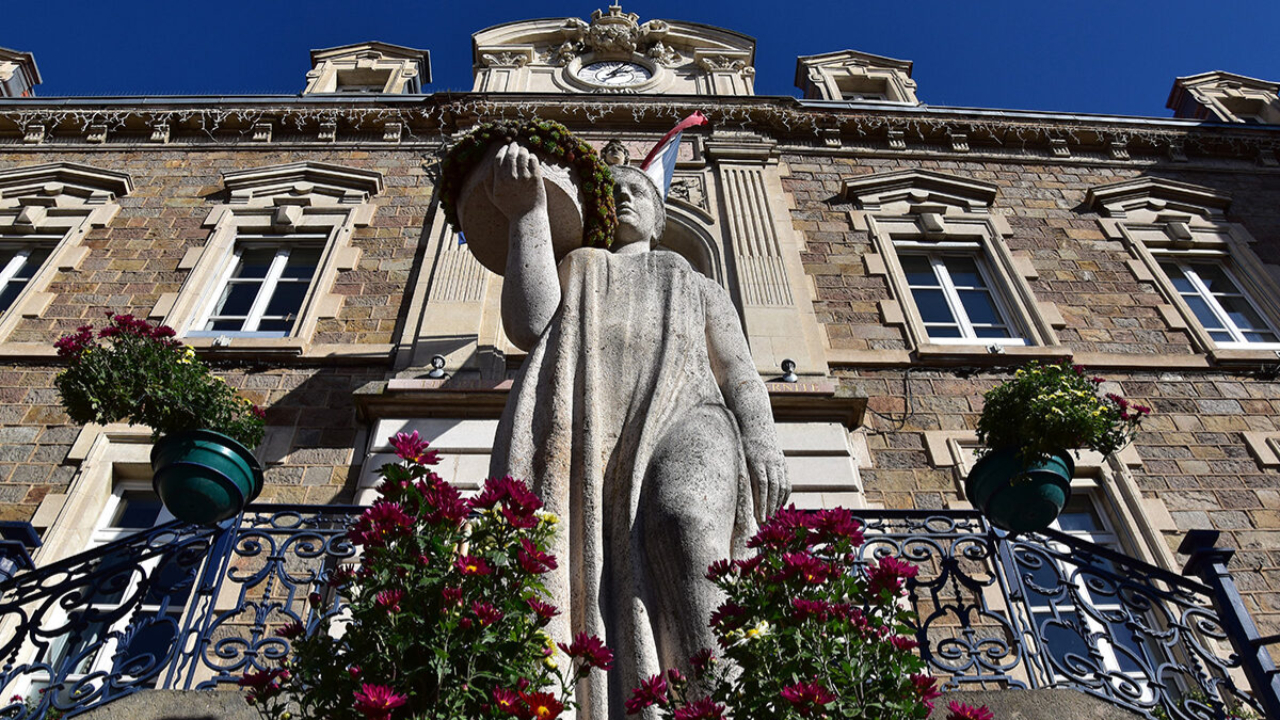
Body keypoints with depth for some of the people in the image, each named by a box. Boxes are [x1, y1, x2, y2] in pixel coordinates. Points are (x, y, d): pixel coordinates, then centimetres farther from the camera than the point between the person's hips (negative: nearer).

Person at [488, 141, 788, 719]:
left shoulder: (697, 287, 35)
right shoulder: (567, 276, 34)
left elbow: (740, 377, 19)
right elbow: (528, 327, 9)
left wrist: (762, 446, -2)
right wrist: (527, 214, 6)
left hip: (681, 425, 0)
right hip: (586, 445, 0)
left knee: (683, 525, -35)